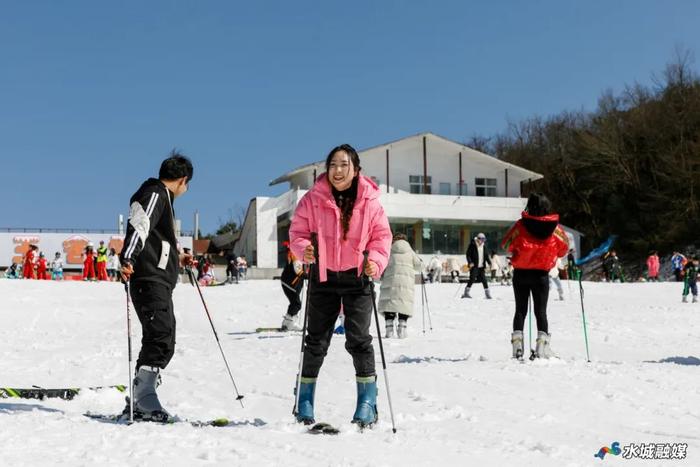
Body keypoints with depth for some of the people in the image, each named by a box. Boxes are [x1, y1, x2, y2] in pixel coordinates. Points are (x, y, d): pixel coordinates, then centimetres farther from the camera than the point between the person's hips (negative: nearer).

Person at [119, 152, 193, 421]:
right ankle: (143, 399, -22)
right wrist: (127, 260, -37)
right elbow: (138, 227, -23)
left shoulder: (162, 197, 27)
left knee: (163, 343, 10)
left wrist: (176, 258, 39)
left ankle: (138, 402, 15)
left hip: (160, 282, 11)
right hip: (150, 280, -11)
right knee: (160, 338, -19)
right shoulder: (154, 195, -5)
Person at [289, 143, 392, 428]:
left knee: (358, 339, -5)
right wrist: (304, 249, -20)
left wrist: (376, 261, -16)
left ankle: (367, 402, 7)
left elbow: (382, 236, 1)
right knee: (316, 340, 8)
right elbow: (297, 232, 1)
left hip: (357, 276, -1)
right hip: (323, 276, 1)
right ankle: (305, 402, 21)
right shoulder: (313, 199, -5)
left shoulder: (370, 201, -6)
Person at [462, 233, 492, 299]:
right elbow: (468, 254, -7)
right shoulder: (472, 245, -5)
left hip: (481, 266, 5)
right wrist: (470, 262, -21)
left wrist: (489, 263, 7)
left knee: (483, 279, 3)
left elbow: (486, 255, 18)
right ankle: (466, 293, -6)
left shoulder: (483, 246, 11)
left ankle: (488, 294, 8)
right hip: (474, 266, -5)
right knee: (472, 279, -12)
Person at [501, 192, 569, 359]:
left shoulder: (521, 226, -9)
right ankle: (542, 344, -4)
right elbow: (564, 249, 7)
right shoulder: (555, 228, -5)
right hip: (541, 275, 0)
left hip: (520, 274, 0)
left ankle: (517, 344, 1)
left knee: (520, 310, 9)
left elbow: (507, 245, -2)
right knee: (541, 311, 6)